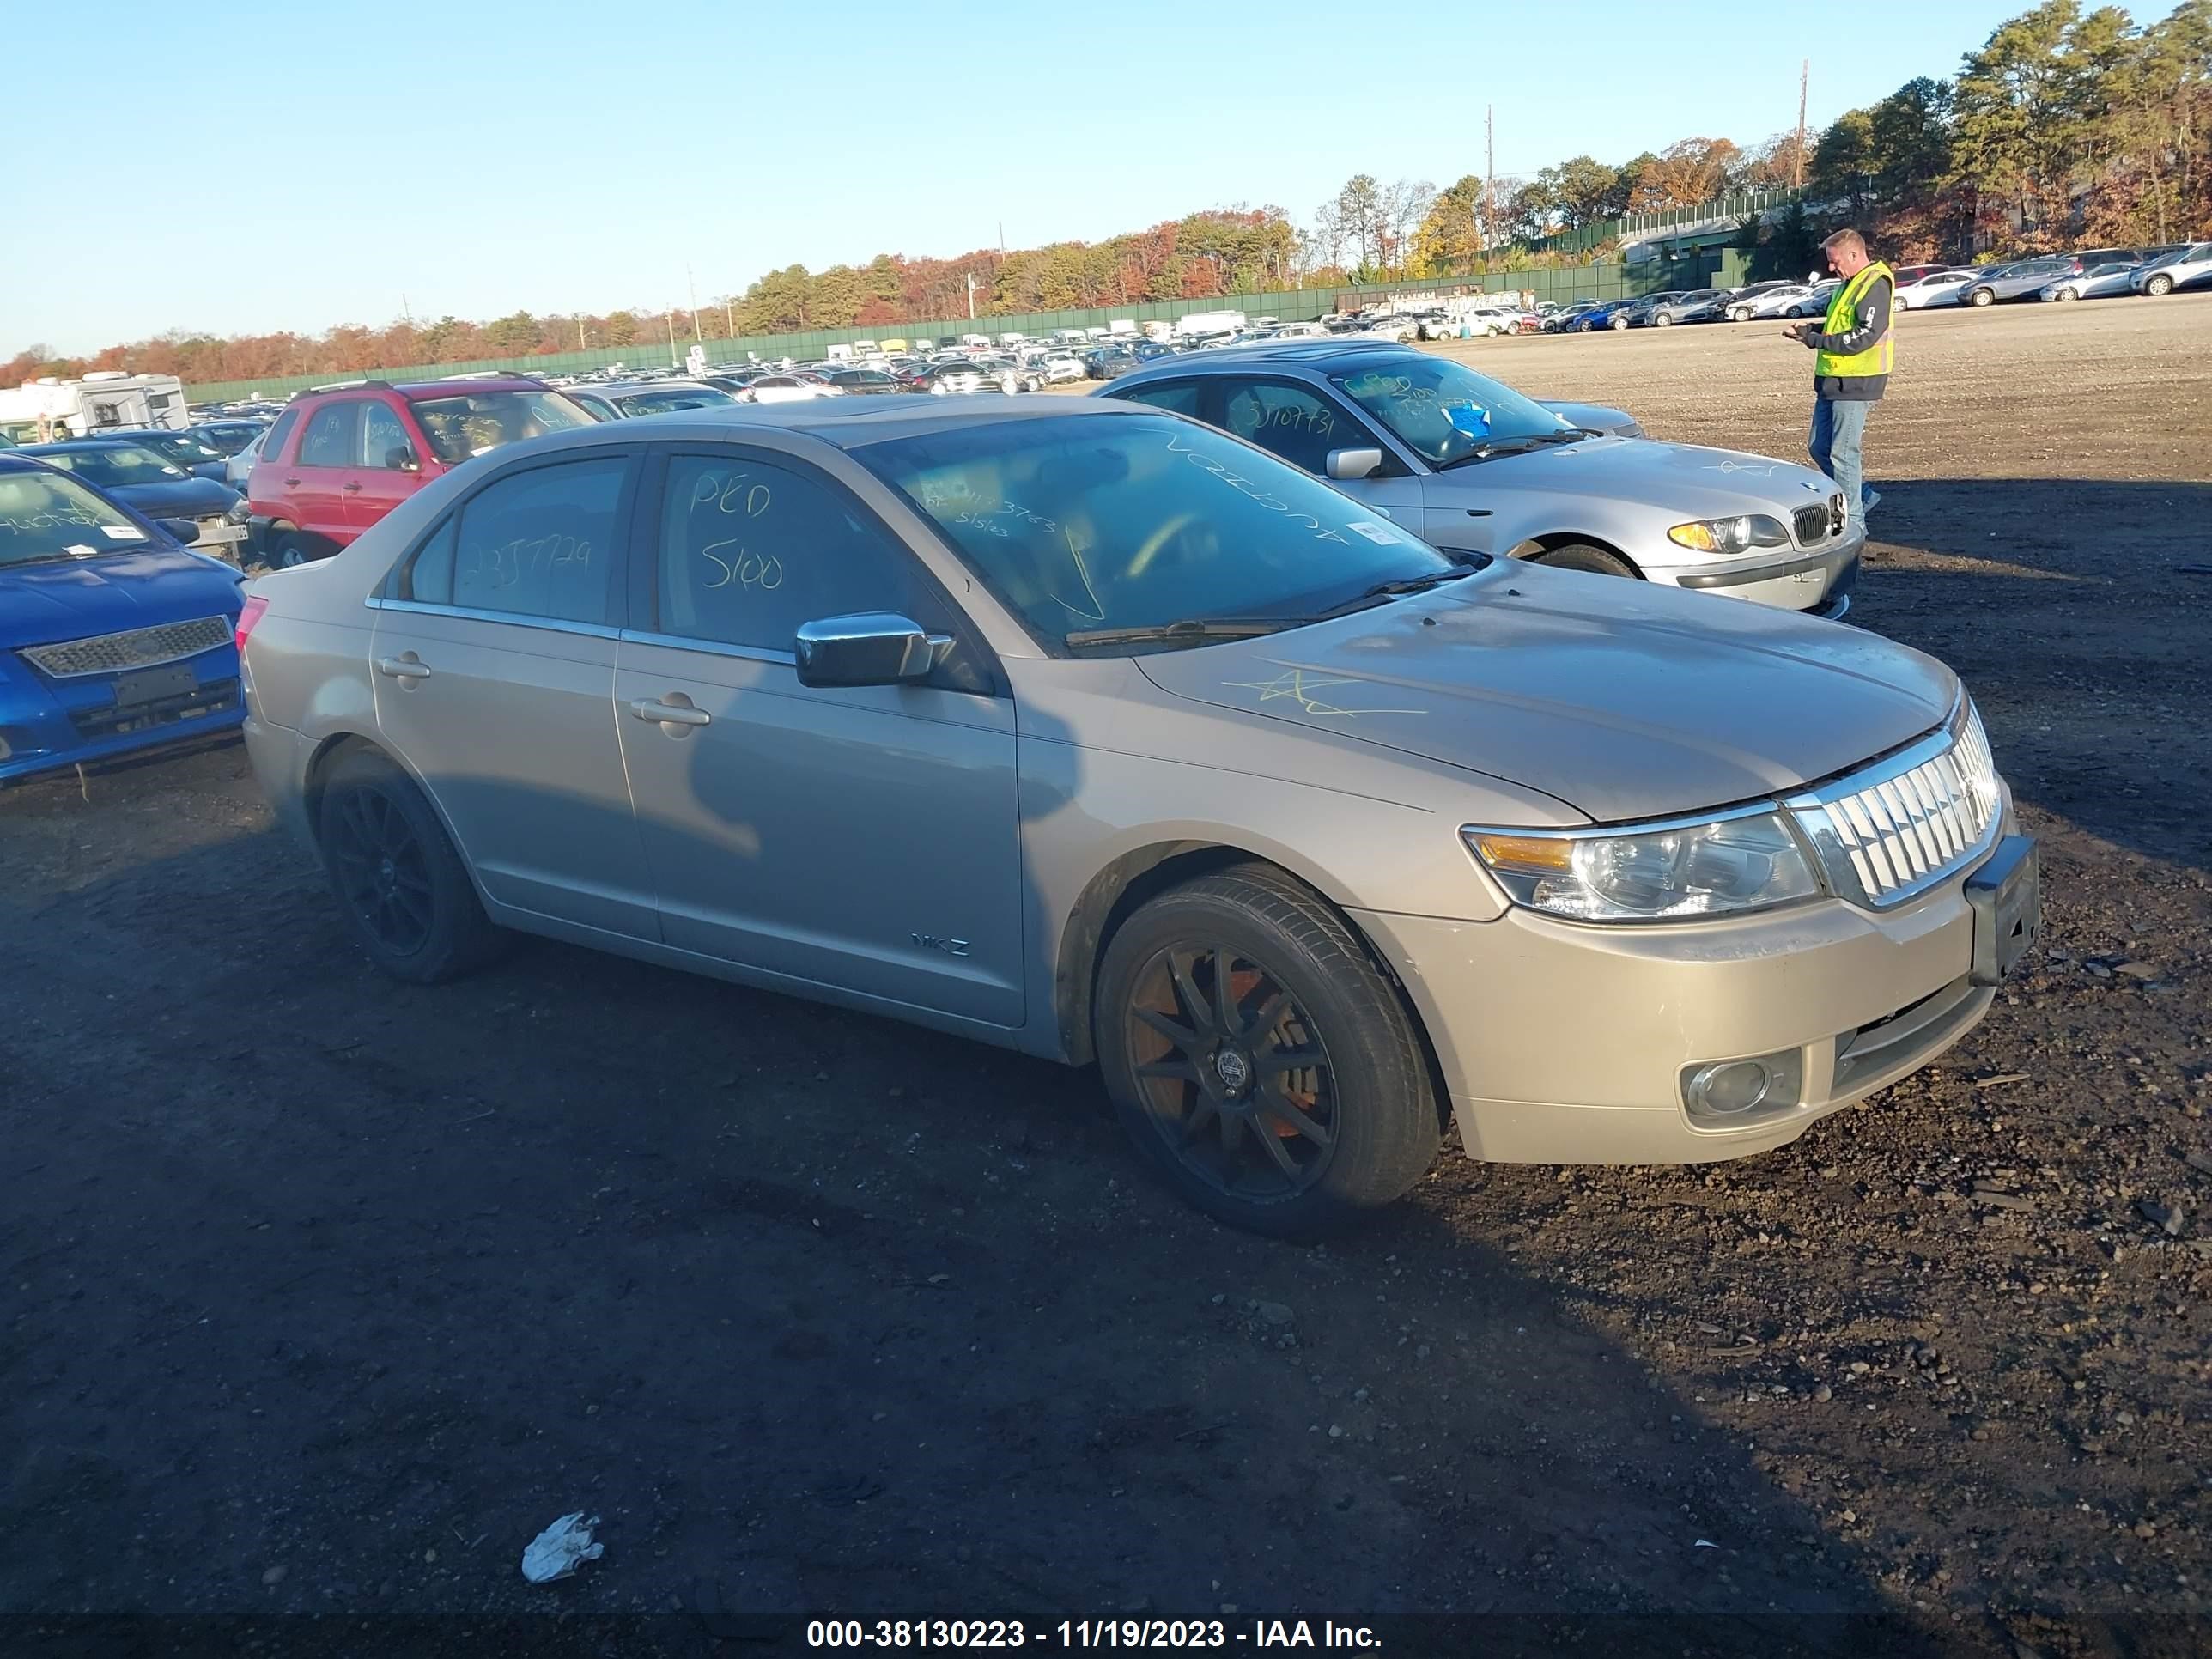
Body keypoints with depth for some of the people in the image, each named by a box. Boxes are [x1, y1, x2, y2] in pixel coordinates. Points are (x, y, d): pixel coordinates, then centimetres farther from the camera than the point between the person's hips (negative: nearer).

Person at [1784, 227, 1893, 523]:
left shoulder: (1875, 285, -13)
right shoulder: (1849, 284, 18)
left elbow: (1865, 336, -22)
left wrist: (1815, 340, -19)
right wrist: (1810, 329, 9)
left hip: (1856, 382, -10)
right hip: (1832, 380, 10)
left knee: (1843, 452, -6)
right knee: (1818, 447, 13)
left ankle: (1852, 518, 3)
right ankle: (1861, 496, 28)